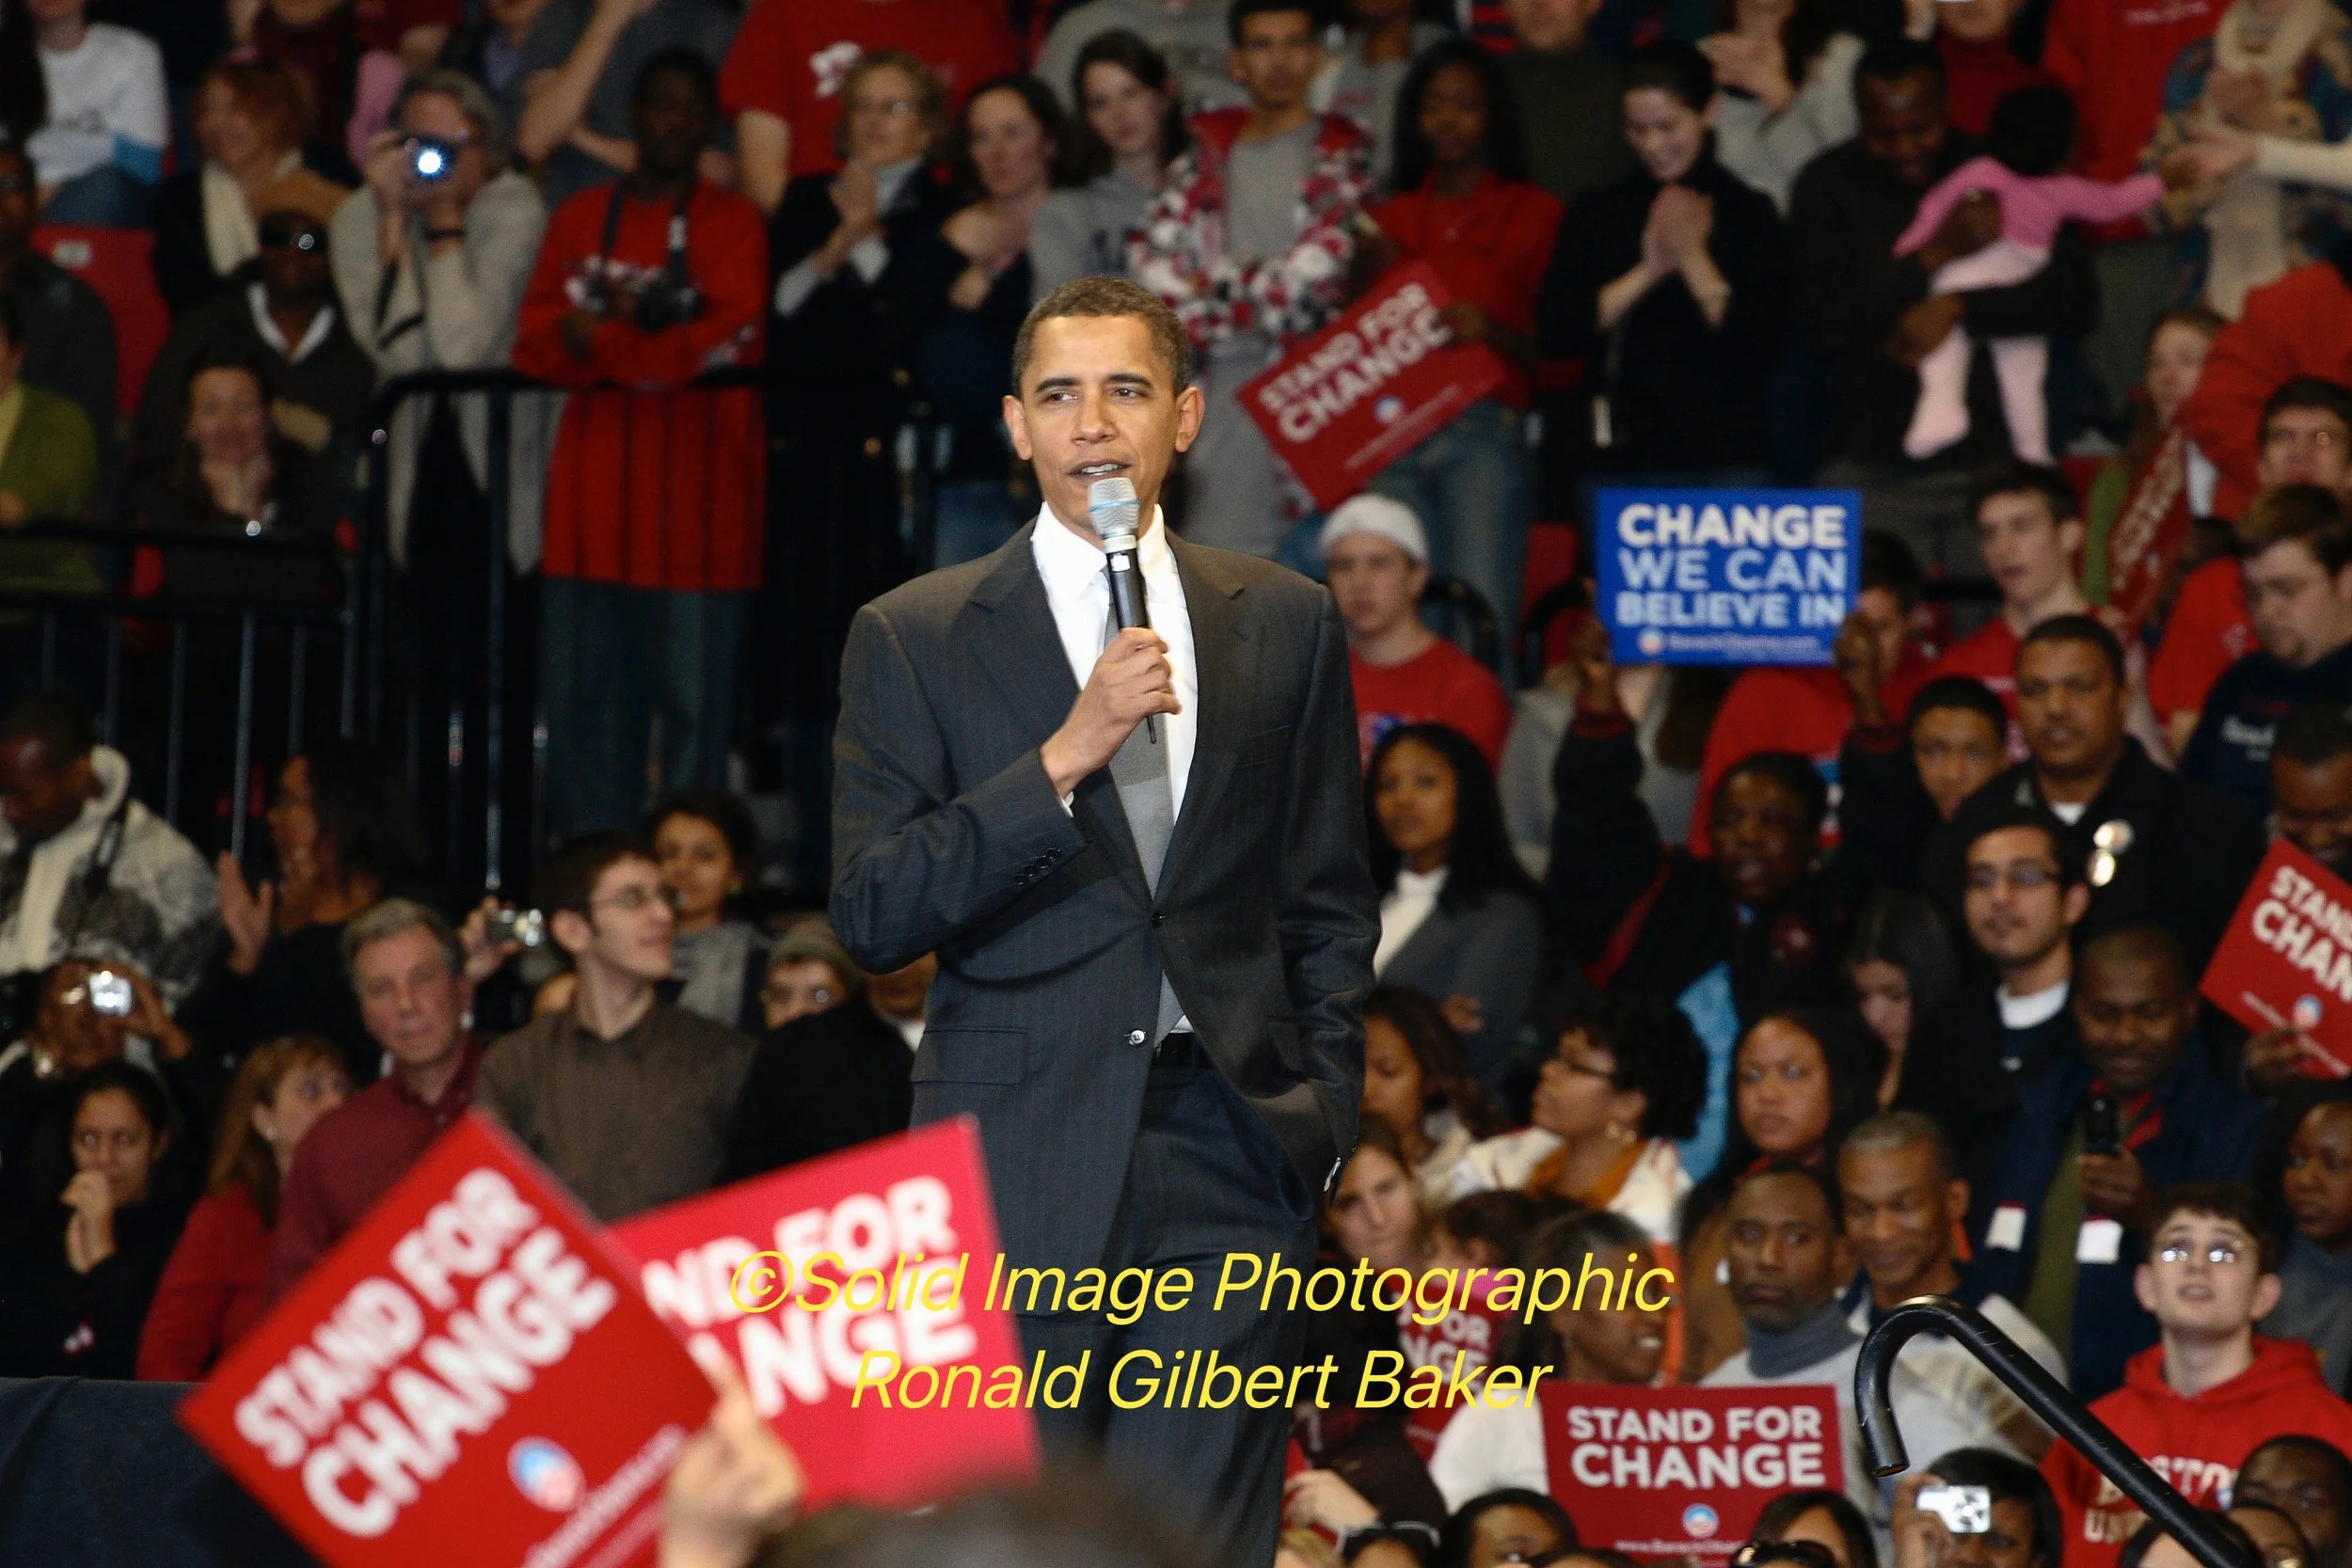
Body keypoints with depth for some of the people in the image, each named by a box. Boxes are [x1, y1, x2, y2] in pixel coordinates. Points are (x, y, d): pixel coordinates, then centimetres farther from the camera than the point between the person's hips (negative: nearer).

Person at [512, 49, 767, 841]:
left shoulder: (732, 224, 6)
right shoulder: (581, 220, 17)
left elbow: (717, 343, -8)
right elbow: (536, 346, 8)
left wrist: (598, 337, -4)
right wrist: (639, 328, -9)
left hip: (696, 498, -3)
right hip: (593, 491, 4)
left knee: (694, 700, -7)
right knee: (582, 697, 0)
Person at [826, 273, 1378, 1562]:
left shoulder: (1285, 623, 13)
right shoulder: (915, 637, 5)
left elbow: (1331, 903, 18)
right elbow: (870, 914, -4)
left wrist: (1324, 1109, 7)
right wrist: (1065, 756, -12)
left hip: (1225, 1154, 2)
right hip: (1016, 1154, -1)